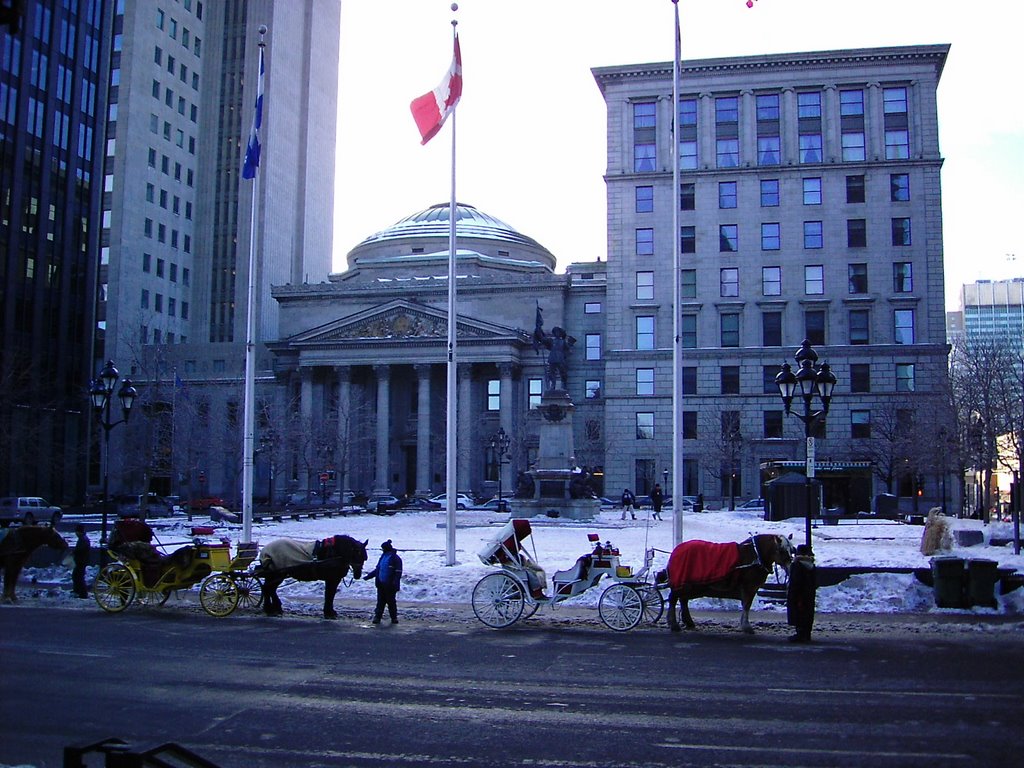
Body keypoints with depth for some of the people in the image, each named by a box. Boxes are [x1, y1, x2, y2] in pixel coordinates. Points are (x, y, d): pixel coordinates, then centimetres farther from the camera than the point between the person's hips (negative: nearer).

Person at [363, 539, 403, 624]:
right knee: (380, 601, 6)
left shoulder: (395, 559, -10)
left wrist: (395, 583, -23)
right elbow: (377, 569, 22)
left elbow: (398, 573, -14)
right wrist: (368, 576, 18)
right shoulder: (383, 557, 13)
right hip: (381, 584, 6)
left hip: (390, 586, -6)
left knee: (391, 601, 3)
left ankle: (394, 617, 14)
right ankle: (377, 617, 8)